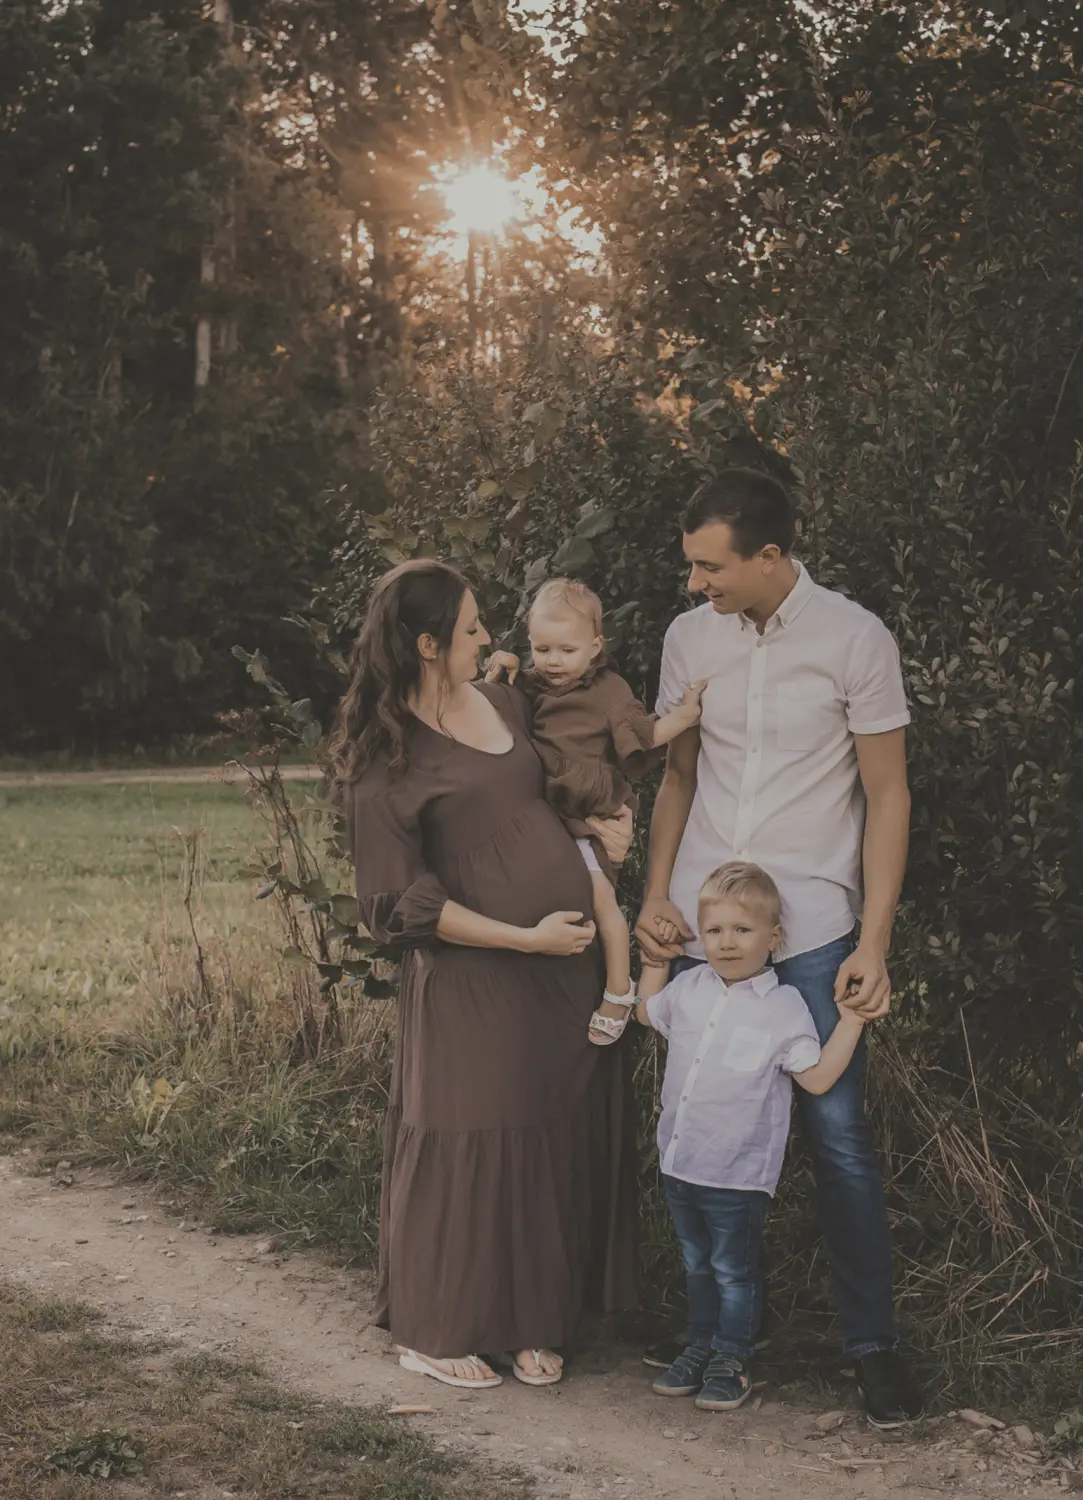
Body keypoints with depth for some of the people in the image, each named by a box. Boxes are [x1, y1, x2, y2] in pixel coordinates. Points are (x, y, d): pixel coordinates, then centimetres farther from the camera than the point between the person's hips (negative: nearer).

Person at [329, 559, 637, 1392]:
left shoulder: (504, 701, 8)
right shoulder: (384, 759, -12)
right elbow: (405, 903, -13)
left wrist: (602, 826, 4)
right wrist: (526, 938, -16)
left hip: (568, 958, 7)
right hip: (471, 980, -7)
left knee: (565, 1140, 11)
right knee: (467, 1150, 3)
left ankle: (532, 1321, 26)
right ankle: (434, 1332, 22)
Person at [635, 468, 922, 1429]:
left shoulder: (855, 639, -5)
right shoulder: (690, 637, 7)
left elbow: (886, 795, -2)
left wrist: (873, 943, -8)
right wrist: (656, 898, 4)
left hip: (810, 931, -3)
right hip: (698, 929, 4)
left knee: (840, 1139, -3)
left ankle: (874, 1345, 9)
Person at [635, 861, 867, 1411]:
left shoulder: (784, 1006, -10)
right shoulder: (688, 988, 3)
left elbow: (818, 1077, -11)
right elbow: (644, 1013, 24)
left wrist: (850, 1021, -16)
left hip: (738, 1173, -5)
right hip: (679, 1161, 5)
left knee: (734, 1270, 6)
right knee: (696, 1263, 19)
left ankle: (731, 1360, 19)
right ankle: (701, 1345, 32)